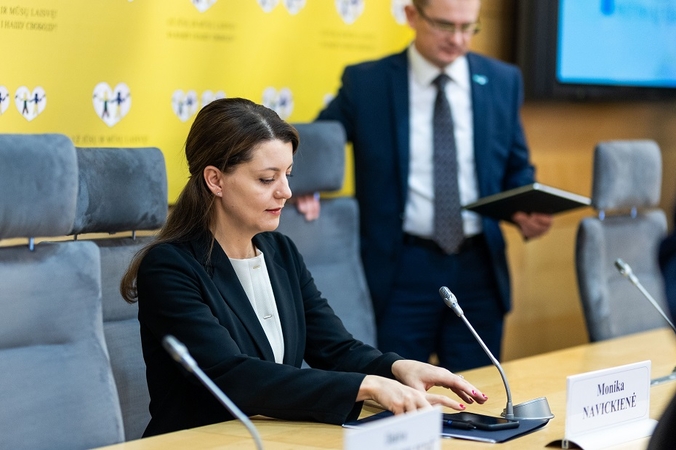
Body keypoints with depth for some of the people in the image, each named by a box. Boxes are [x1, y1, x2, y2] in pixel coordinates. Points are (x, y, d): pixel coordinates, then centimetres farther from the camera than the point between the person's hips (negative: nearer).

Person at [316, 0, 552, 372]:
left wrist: (527, 214, -6)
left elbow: (517, 170, 14)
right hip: (400, 271, -2)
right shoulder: (364, 83, -1)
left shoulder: (503, 81, 7)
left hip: (479, 269, 2)